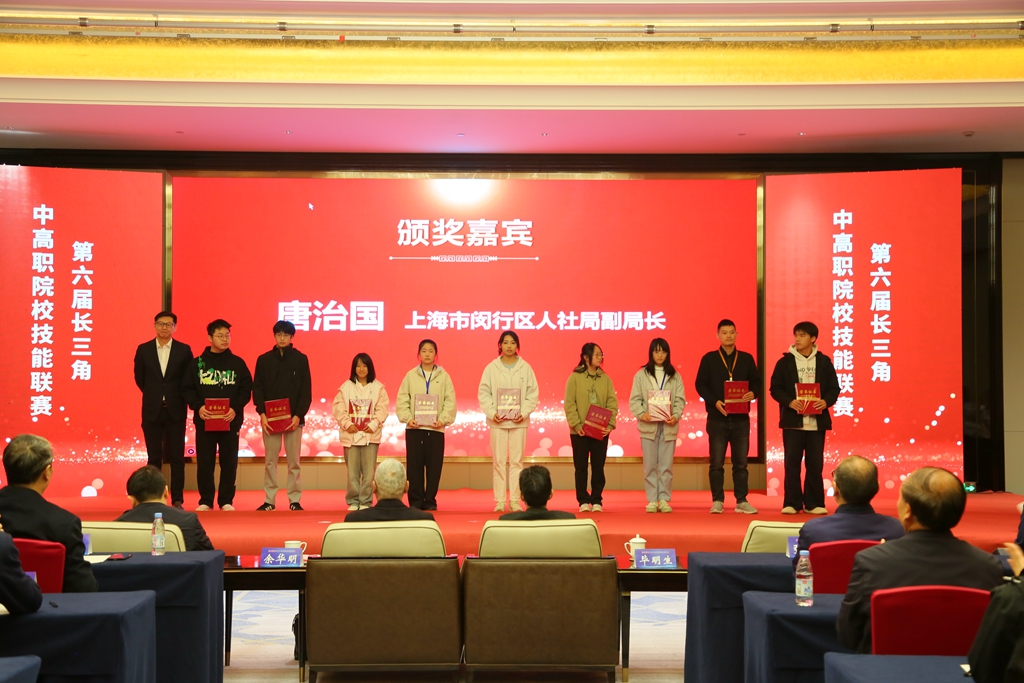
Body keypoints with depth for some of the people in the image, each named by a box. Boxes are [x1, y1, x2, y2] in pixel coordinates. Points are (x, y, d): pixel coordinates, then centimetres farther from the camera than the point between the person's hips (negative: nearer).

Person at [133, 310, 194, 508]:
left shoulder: (184, 350, 1)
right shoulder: (143, 349, 4)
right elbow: (139, 378, 12)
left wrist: (176, 398, 4)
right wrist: (154, 395, 12)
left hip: (175, 410, -1)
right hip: (152, 410, 1)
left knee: (177, 457, 1)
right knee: (154, 457, 4)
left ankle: (177, 499, 5)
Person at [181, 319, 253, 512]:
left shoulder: (238, 363, 5)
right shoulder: (197, 363, 5)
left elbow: (246, 389, 2)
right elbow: (187, 389, 3)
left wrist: (235, 408, -13)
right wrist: (197, 406, -13)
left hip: (230, 421, 0)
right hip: (204, 420, 0)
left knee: (229, 462, 3)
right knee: (204, 462, 2)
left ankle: (226, 501, 12)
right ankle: (205, 501, 11)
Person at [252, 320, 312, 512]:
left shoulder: (301, 359, 2)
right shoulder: (264, 360, 6)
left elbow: (306, 391, 0)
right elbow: (257, 389, 4)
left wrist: (298, 415, -10)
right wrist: (262, 414, -8)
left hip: (293, 418, -1)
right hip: (270, 419, 1)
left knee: (294, 462, 2)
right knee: (270, 461, 4)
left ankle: (295, 500, 7)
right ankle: (269, 500, 9)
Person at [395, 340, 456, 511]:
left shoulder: (444, 376, 7)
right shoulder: (411, 375, 8)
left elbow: (450, 401, 1)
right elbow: (402, 400, 3)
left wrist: (443, 420, -12)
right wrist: (407, 418, -11)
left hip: (436, 428, 0)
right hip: (414, 427, 0)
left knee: (434, 465, 1)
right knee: (415, 465, 0)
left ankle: (430, 500, 11)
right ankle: (416, 500, 7)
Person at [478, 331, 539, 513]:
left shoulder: (525, 368, 3)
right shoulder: (491, 368, 3)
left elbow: (533, 394, 2)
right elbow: (483, 393, 2)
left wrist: (524, 413, -11)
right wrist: (492, 413, -12)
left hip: (519, 421, 0)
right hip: (497, 421, 0)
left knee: (516, 461, 2)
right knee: (499, 461, 1)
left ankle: (515, 500, 7)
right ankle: (500, 500, 6)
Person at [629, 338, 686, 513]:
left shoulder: (675, 376, 9)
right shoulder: (641, 375, 5)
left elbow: (680, 400, 3)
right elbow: (635, 399, 1)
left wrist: (676, 415, -14)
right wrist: (641, 414, -17)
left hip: (668, 425, 1)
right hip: (648, 425, -1)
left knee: (666, 465, 1)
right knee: (650, 465, 2)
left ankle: (664, 499, 8)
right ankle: (652, 500, 7)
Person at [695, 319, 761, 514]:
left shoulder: (746, 359, 8)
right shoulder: (709, 359, 3)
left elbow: (756, 382, 9)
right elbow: (701, 384, -1)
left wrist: (753, 393, -14)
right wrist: (714, 401, -16)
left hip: (741, 418, 2)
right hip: (717, 418, -2)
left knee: (741, 462, 5)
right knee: (716, 463, 1)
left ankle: (742, 501, 11)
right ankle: (717, 501, 8)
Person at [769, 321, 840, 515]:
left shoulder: (824, 362, 5)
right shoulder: (785, 362, 2)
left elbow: (834, 388, 6)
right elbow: (775, 388, 1)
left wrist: (826, 401, -14)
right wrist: (789, 401, -16)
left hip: (817, 421, 1)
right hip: (793, 420, -1)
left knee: (815, 464, 4)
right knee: (792, 463, 1)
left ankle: (814, 503, 12)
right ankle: (792, 503, 7)